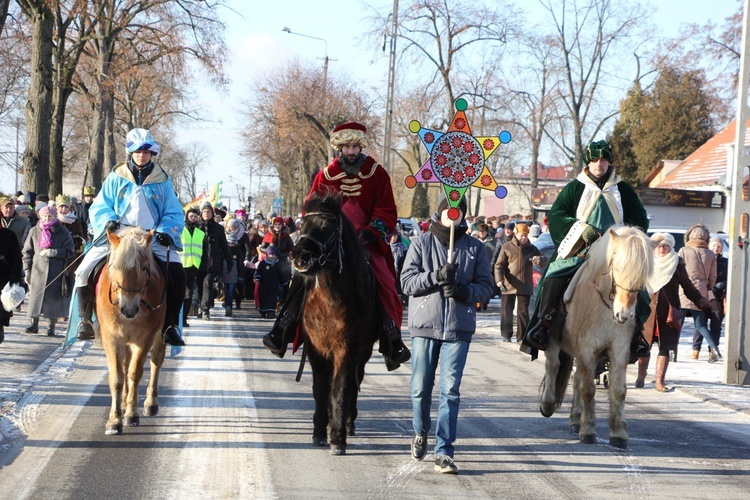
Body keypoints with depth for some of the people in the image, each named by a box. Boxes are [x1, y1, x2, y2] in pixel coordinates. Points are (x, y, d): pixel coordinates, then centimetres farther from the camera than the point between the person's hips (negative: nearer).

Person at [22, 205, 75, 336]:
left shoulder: (63, 232, 2)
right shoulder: (34, 231, 7)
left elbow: (69, 252, -1)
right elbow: (27, 252, 10)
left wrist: (53, 252, -14)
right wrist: (27, 270, 3)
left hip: (57, 272, -1)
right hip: (38, 270, 1)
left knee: (54, 299, 0)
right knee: (36, 296, 2)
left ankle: (51, 327, 9)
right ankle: (34, 324, 13)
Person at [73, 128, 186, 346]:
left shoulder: (162, 180, 9)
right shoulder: (116, 178, 8)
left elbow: (174, 213, 8)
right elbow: (99, 207, 7)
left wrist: (166, 231, -12)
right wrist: (108, 221, -16)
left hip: (153, 240, 0)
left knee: (177, 273, -24)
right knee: (85, 271, -16)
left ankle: (170, 325, -13)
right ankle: (86, 321, 3)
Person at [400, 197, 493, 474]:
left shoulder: (474, 247, 7)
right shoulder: (422, 243, 5)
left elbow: (485, 288, 5)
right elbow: (407, 282, -3)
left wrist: (464, 290, -15)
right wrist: (436, 276, -18)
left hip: (459, 328, 0)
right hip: (424, 325, 0)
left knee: (450, 390, -7)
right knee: (420, 387, 7)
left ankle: (443, 452, -5)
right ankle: (420, 433, 35)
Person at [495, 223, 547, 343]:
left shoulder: (532, 249, 11)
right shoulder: (507, 247, 4)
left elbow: (544, 263, 8)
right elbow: (499, 265, 2)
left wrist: (539, 260, -17)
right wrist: (499, 280, -13)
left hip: (525, 286, 2)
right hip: (509, 285, -2)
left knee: (523, 312, 3)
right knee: (507, 310, 0)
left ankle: (521, 336, 8)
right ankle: (506, 335, 7)